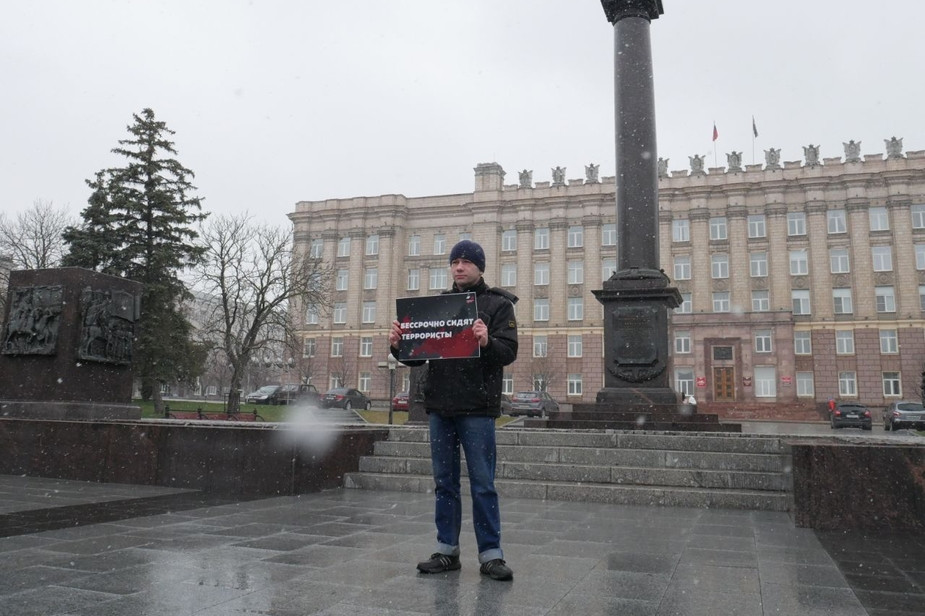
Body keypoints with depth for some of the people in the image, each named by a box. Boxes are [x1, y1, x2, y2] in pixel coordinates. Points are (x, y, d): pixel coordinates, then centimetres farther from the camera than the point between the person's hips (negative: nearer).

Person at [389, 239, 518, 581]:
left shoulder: (497, 304, 2)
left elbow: (509, 351, -11)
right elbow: (416, 355, 12)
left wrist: (488, 342, -31)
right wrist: (398, 345, -9)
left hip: (477, 408, -4)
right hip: (439, 406, 5)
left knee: (482, 484, 1)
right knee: (445, 482, 11)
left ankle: (491, 554, 12)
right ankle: (447, 550, 22)